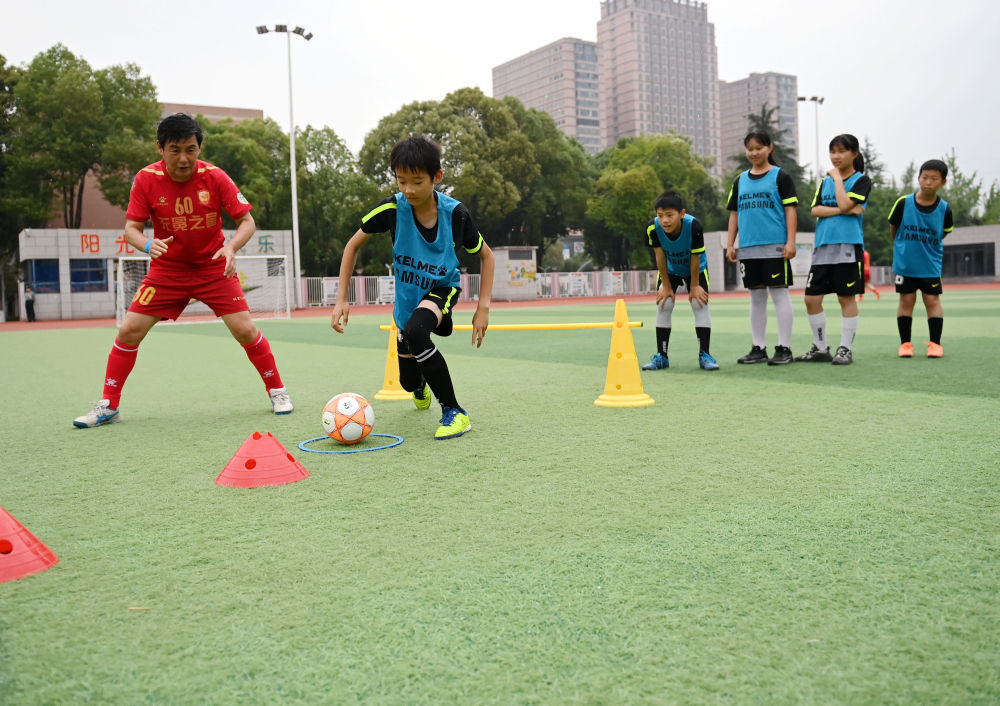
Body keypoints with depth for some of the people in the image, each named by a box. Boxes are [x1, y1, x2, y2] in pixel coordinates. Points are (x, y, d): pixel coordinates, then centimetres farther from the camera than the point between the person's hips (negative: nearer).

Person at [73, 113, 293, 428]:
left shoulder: (214, 177, -15)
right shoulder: (146, 180, -13)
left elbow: (247, 221, -11)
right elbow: (131, 228, -9)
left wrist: (231, 246, -31)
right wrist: (148, 244, -33)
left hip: (214, 267, -1)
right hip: (167, 268, 1)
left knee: (245, 329, -12)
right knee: (129, 330, -5)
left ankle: (277, 392, 8)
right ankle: (108, 406, 11)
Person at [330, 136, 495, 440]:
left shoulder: (455, 213, -23)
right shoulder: (392, 208, -21)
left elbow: (486, 255, -6)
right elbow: (353, 245, -7)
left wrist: (484, 306, -15)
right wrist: (341, 300, -12)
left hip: (442, 288, -3)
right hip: (407, 296, 3)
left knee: (415, 332, -38)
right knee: (408, 381, 12)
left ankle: (454, 411, -22)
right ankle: (421, 387, 55)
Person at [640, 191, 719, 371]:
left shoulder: (694, 226, -37)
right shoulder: (652, 228, -31)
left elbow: (695, 258, -25)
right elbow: (660, 257, -19)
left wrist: (694, 285, -15)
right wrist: (666, 285, -11)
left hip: (696, 269, -2)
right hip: (670, 270, 2)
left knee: (700, 304, -10)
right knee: (663, 305, -6)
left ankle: (704, 354, -2)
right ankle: (661, 356, 3)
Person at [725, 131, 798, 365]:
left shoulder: (780, 177, 1)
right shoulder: (740, 181, 15)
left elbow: (790, 210, -3)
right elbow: (734, 213, 16)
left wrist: (790, 242, -11)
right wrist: (730, 245, 10)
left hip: (775, 247, -5)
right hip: (748, 248, 5)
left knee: (779, 294, -3)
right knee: (756, 297, 9)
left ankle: (784, 348, 2)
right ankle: (758, 348, 16)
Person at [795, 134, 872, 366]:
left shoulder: (861, 180, 1)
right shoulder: (825, 181, 16)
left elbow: (845, 203, -15)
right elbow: (815, 210, 2)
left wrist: (837, 177, -4)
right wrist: (842, 211, -11)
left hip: (848, 245, -5)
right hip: (823, 245, 5)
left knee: (846, 297, -2)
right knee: (812, 298, 2)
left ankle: (845, 349, 7)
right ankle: (820, 349, 14)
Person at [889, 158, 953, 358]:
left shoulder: (944, 209, -10)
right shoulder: (903, 203, -12)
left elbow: (943, 233, 9)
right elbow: (893, 228, 5)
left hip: (931, 266, 1)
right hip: (904, 264, 0)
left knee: (932, 300, 2)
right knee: (906, 300, 4)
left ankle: (935, 343, 10)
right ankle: (905, 343, 12)